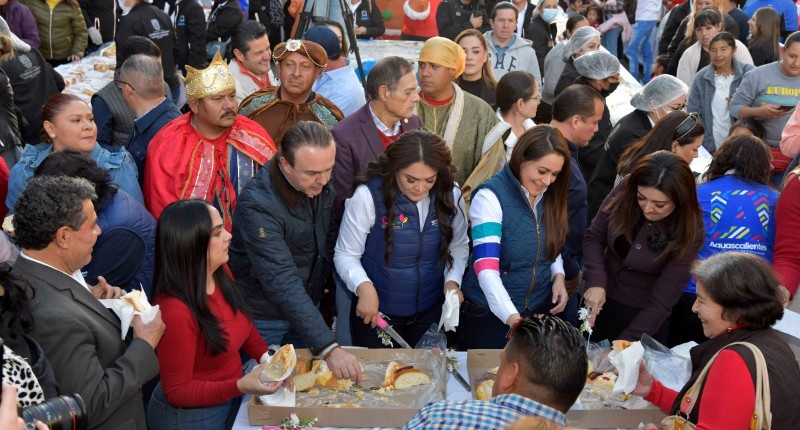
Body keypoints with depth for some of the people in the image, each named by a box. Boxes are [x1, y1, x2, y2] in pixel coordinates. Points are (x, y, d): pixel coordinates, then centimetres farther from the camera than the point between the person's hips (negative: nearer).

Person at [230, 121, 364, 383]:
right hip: (263, 319, -6)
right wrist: (328, 348, -42)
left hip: (307, 309, 6)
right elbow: (281, 282, -37)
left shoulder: (320, 185, -10)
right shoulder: (257, 204, -31)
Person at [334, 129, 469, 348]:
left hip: (430, 311, 3)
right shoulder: (368, 196, -22)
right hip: (376, 312, -3)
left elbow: (459, 245, 5)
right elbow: (346, 255, -15)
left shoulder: (450, 195, -10)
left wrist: (452, 280, -12)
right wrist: (364, 287, -33)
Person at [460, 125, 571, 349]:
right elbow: (486, 268, -29)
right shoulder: (490, 196, -21)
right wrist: (512, 318, -41)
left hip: (541, 309, 6)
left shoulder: (549, 196, -1)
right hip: (491, 314, -5)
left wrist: (558, 275, -6)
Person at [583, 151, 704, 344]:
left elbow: (663, 299, -21)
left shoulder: (689, 231, -24)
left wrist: (625, 343, -23)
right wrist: (596, 280, -23)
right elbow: (594, 237, -7)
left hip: (647, 316, -3)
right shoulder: (625, 190, -19)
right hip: (602, 301, 4)